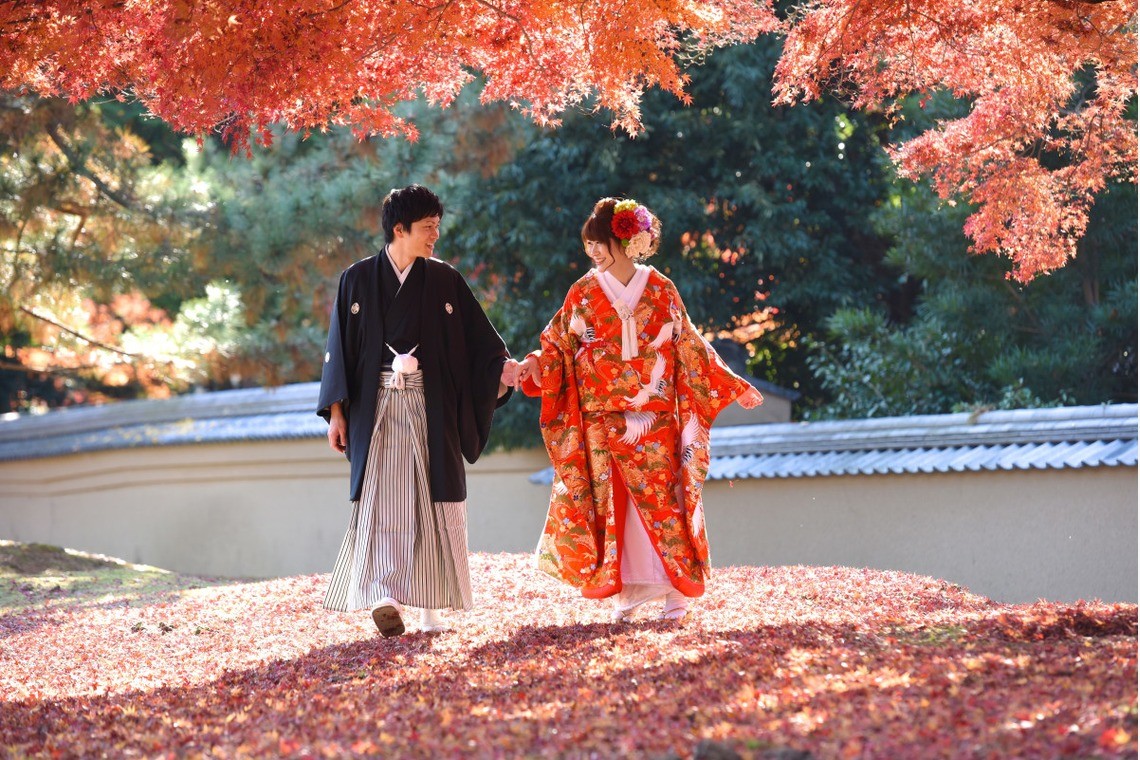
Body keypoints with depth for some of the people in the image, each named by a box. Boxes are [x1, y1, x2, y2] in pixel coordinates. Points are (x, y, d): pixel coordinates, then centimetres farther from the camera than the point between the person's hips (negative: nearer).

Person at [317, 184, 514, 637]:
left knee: (434, 505, 0)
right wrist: (336, 412, -2)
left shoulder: (445, 281, 7)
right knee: (381, 500, -12)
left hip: (431, 409, 2)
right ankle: (382, 598, -20)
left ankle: (431, 608, 6)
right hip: (378, 408, -1)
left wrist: (504, 367, -13)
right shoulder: (358, 280, 4)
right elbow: (339, 349, 5)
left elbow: (479, 341, 5)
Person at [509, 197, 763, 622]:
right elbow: (558, 347, 4)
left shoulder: (661, 291, 4)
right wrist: (532, 365, -17)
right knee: (610, 503, -4)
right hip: (603, 421, 1)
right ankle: (626, 590, 2)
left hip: (655, 419, -1)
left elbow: (690, 349, 11)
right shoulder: (584, 293, 5)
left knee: (661, 499, -5)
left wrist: (733, 388, 11)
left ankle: (675, 590, 4)